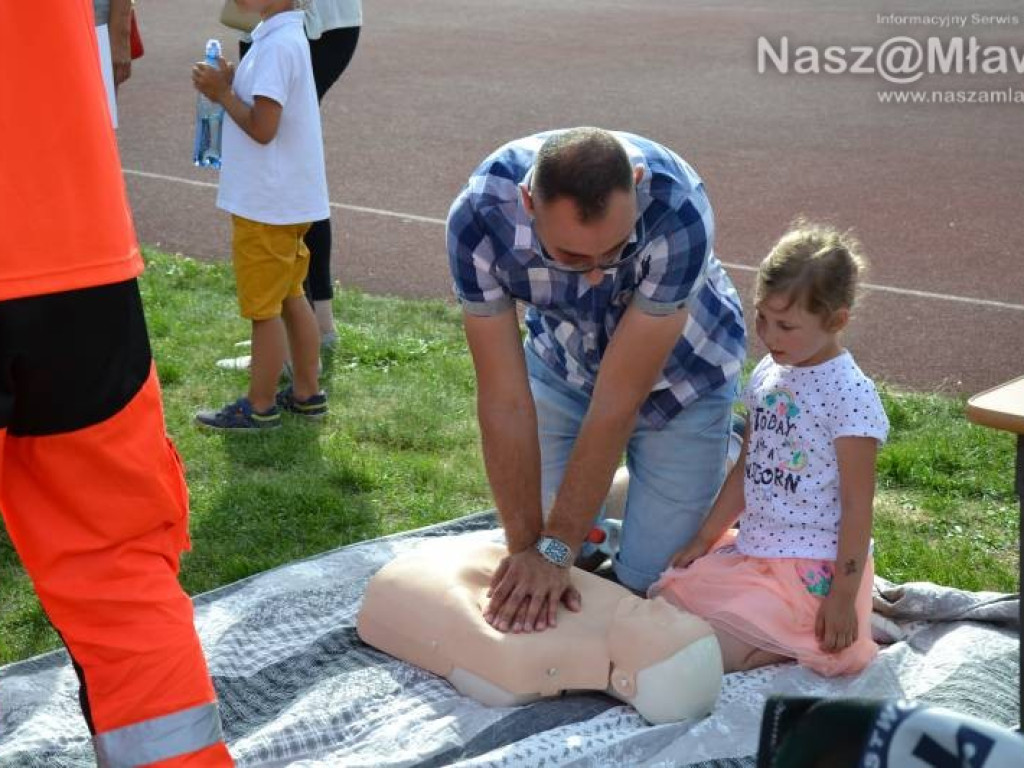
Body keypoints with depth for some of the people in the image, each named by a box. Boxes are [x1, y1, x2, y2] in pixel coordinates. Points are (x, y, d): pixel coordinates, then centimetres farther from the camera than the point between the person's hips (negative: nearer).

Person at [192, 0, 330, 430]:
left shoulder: (277, 46, -21)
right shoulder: (284, 38, 10)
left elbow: (262, 127, -24)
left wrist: (221, 93, -12)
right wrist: (230, 86, 2)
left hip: (266, 205, -10)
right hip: (287, 200, 10)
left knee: (263, 308, 2)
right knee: (290, 298, 17)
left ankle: (259, 407, 13)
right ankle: (306, 394, 27)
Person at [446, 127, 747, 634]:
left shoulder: (679, 212, -39)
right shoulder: (479, 217, -34)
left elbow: (617, 402, -33)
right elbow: (505, 401, -27)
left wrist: (554, 549, -28)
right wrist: (527, 548, -25)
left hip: (679, 373, -2)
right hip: (563, 362, 2)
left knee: (648, 582, 0)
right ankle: (619, 484, 31)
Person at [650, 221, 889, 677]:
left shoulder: (850, 394, -16)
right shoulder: (768, 374, 7)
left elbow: (857, 506, -15)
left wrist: (843, 599, -16)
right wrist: (705, 539, 16)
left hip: (811, 572, -8)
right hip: (752, 550, 8)